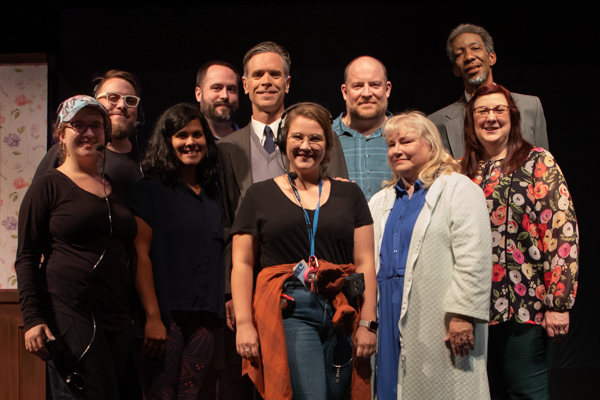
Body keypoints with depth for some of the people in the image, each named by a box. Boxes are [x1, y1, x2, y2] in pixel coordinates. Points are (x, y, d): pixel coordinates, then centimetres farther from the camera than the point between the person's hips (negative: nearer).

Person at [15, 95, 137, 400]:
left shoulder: (114, 189, 17)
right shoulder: (49, 186, 1)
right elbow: (26, 258, -3)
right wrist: (33, 319, -12)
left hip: (117, 318, 6)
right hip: (69, 314, -6)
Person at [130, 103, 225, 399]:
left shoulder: (212, 193, 15)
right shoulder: (151, 189, -2)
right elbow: (141, 254, -9)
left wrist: (223, 306, 6)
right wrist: (152, 316, -16)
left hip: (204, 317, 5)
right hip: (165, 313, -5)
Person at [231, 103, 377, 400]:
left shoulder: (348, 194, 14)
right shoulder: (260, 195, 10)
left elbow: (364, 263, 8)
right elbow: (242, 264, 4)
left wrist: (367, 323, 0)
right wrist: (243, 323, -6)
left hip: (341, 316, 3)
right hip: (287, 312, -3)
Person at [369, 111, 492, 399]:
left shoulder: (459, 189, -1)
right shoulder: (381, 201, 21)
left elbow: (473, 260, -11)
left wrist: (463, 314, -17)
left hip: (439, 322, -6)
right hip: (391, 320, 6)